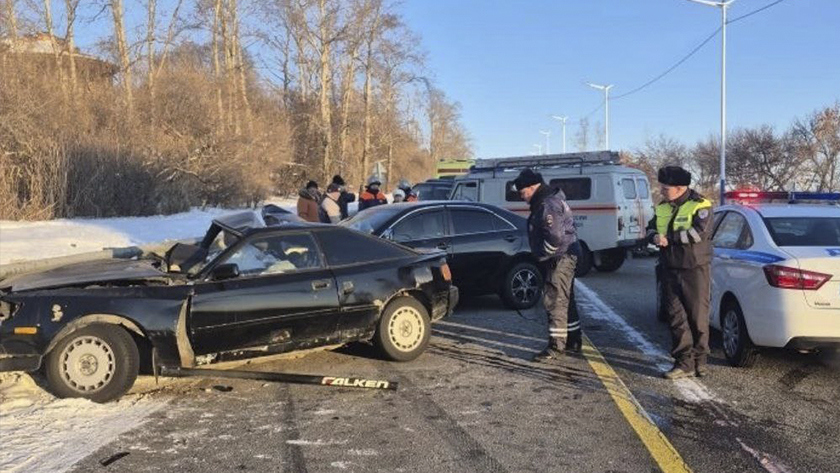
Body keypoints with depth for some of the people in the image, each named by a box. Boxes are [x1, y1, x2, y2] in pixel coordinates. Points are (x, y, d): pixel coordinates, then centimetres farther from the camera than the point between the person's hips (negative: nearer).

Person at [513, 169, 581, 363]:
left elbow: (555, 237, -28)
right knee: (565, 300, 18)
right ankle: (573, 340, 29)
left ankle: (556, 346, -6)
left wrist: (542, 254, -15)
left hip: (560, 258, -11)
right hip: (562, 258, 11)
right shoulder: (543, 201, 15)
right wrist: (543, 255, 16)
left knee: (555, 301, -9)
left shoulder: (548, 205, -20)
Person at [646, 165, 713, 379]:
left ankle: (699, 360, 16)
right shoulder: (662, 208, 12)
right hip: (670, 271, 6)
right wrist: (655, 237, -9)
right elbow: (651, 229, 15)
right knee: (676, 317, 3)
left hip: (695, 270, -5)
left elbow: (699, 232, -22)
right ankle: (684, 362, 6)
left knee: (698, 317, 3)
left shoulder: (700, 206, -8)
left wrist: (669, 238, -17)